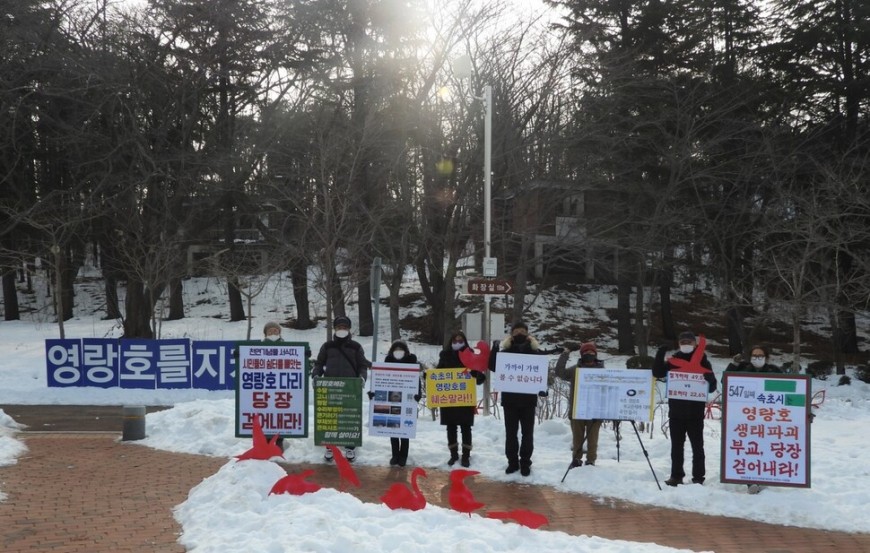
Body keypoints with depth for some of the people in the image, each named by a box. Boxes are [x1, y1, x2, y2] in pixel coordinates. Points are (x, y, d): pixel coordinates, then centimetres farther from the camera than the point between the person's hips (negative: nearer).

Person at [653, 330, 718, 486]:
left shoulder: (703, 361, 2)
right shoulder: (673, 361, 8)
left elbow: (712, 387, -1)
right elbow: (657, 373, -2)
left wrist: (708, 378, -24)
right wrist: (661, 353, -12)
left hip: (695, 411, -2)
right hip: (676, 410, 2)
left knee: (697, 446, 3)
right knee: (676, 445, 8)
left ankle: (698, 477, 8)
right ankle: (676, 475, 14)